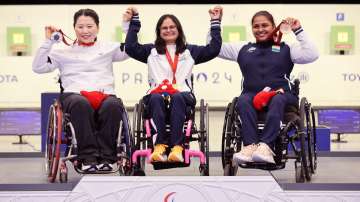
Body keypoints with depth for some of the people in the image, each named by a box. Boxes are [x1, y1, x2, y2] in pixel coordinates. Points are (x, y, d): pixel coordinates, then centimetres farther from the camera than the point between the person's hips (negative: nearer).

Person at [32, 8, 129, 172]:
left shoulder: (108, 48, 25)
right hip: (74, 94, -1)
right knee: (81, 104, -39)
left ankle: (106, 157, -30)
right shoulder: (64, 52, 22)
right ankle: (88, 157, -35)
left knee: (113, 106, -36)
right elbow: (38, 67, 13)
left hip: (105, 94, 1)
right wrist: (48, 41, 7)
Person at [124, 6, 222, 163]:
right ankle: (160, 146, -46)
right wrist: (134, 21, 14)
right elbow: (131, 47, 12)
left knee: (177, 97, -37)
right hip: (157, 92, 0)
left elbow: (213, 49, 18)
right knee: (156, 98, -36)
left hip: (182, 94, 0)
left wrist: (215, 23, 17)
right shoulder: (151, 51, 26)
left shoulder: (190, 51, 27)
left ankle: (177, 147, -48)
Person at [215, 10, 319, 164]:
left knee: (277, 100, -37)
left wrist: (298, 31, 3)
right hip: (252, 95, 2)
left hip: (281, 94, -1)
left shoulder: (286, 49, 18)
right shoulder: (243, 49, 24)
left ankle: (265, 146, -51)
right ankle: (250, 145, -47)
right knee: (243, 100, -33)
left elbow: (311, 55, 3)